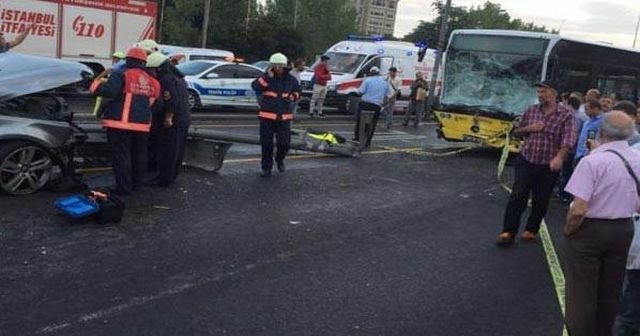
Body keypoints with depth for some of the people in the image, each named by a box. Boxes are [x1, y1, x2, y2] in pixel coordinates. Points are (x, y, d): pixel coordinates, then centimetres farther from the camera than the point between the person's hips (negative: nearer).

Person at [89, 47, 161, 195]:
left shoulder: (121, 75, -9)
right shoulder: (151, 81, 10)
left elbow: (108, 91, -23)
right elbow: (155, 103, 14)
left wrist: (99, 78, -7)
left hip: (121, 123, -6)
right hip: (142, 124, 6)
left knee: (121, 156, -1)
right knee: (138, 155, 17)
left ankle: (124, 187, -2)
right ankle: (136, 184, 27)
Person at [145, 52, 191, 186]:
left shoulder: (167, 79, -17)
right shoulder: (178, 78, 15)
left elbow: (172, 102, -24)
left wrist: (168, 118, -20)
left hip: (172, 122, -10)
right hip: (183, 120, 10)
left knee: (167, 151, -3)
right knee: (176, 150, 16)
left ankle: (164, 179, 3)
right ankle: (172, 176, 26)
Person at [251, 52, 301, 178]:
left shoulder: (290, 79, 6)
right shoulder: (266, 77, -2)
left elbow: (297, 91, 22)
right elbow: (255, 86, -19)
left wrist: (293, 96, 1)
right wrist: (267, 77, -25)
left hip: (284, 117, 2)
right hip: (267, 117, -2)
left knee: (284, 143, -1)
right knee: (266, 144, 3)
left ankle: (280, 159, 31)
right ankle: (266, 167, 18)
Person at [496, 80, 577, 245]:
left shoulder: (566, 115, -8)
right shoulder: (531, 111, 4)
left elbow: (568, 140, -21)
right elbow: (517, 131, 15)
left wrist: (559, 157, -39)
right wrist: (529, 128, -8)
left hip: (548, 167, -2)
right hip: (526, 162, 2)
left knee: (540, 202, 11)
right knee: (517, 197, -5)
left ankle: (531, 230, 30)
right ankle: (508, 232, 0)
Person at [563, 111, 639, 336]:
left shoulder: (593, 161, -22)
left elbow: (578, 210, -25)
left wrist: (568, 231, -7)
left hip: (591, 229, -6)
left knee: (581, 292, 7)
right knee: (610, 291, 21)